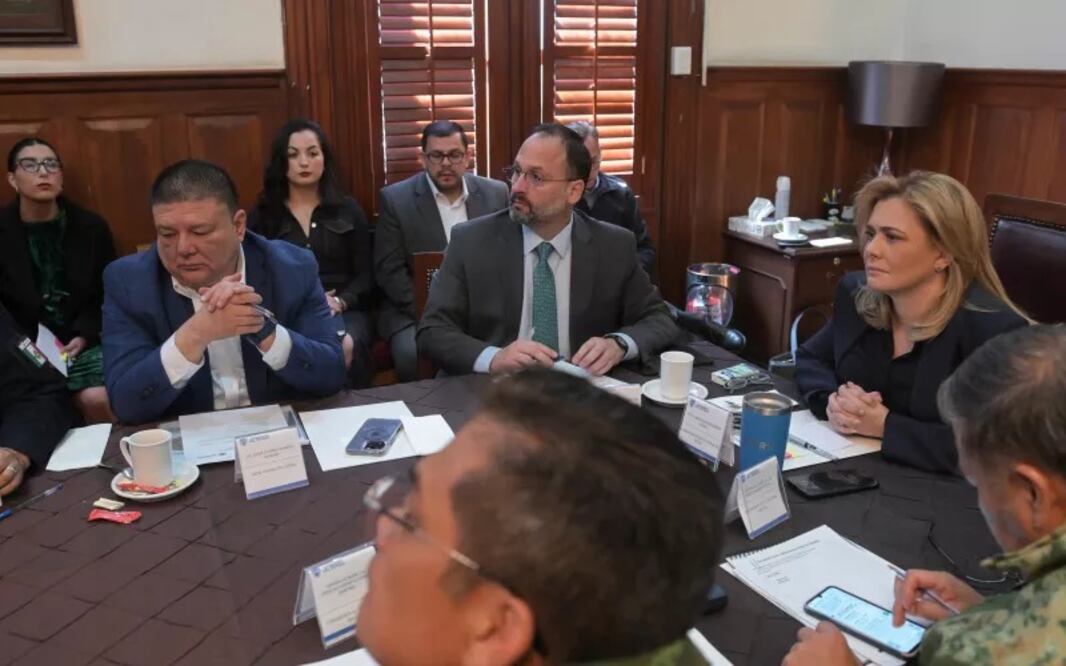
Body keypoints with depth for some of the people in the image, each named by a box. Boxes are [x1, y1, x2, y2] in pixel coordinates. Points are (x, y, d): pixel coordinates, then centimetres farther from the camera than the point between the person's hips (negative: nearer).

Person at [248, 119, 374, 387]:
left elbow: (365, 276, 9)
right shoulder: (261, 216, 14)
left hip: (344, 311, 1)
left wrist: (339, 302, -12)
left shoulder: (349, 210, 15)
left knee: (345, 348, -34)